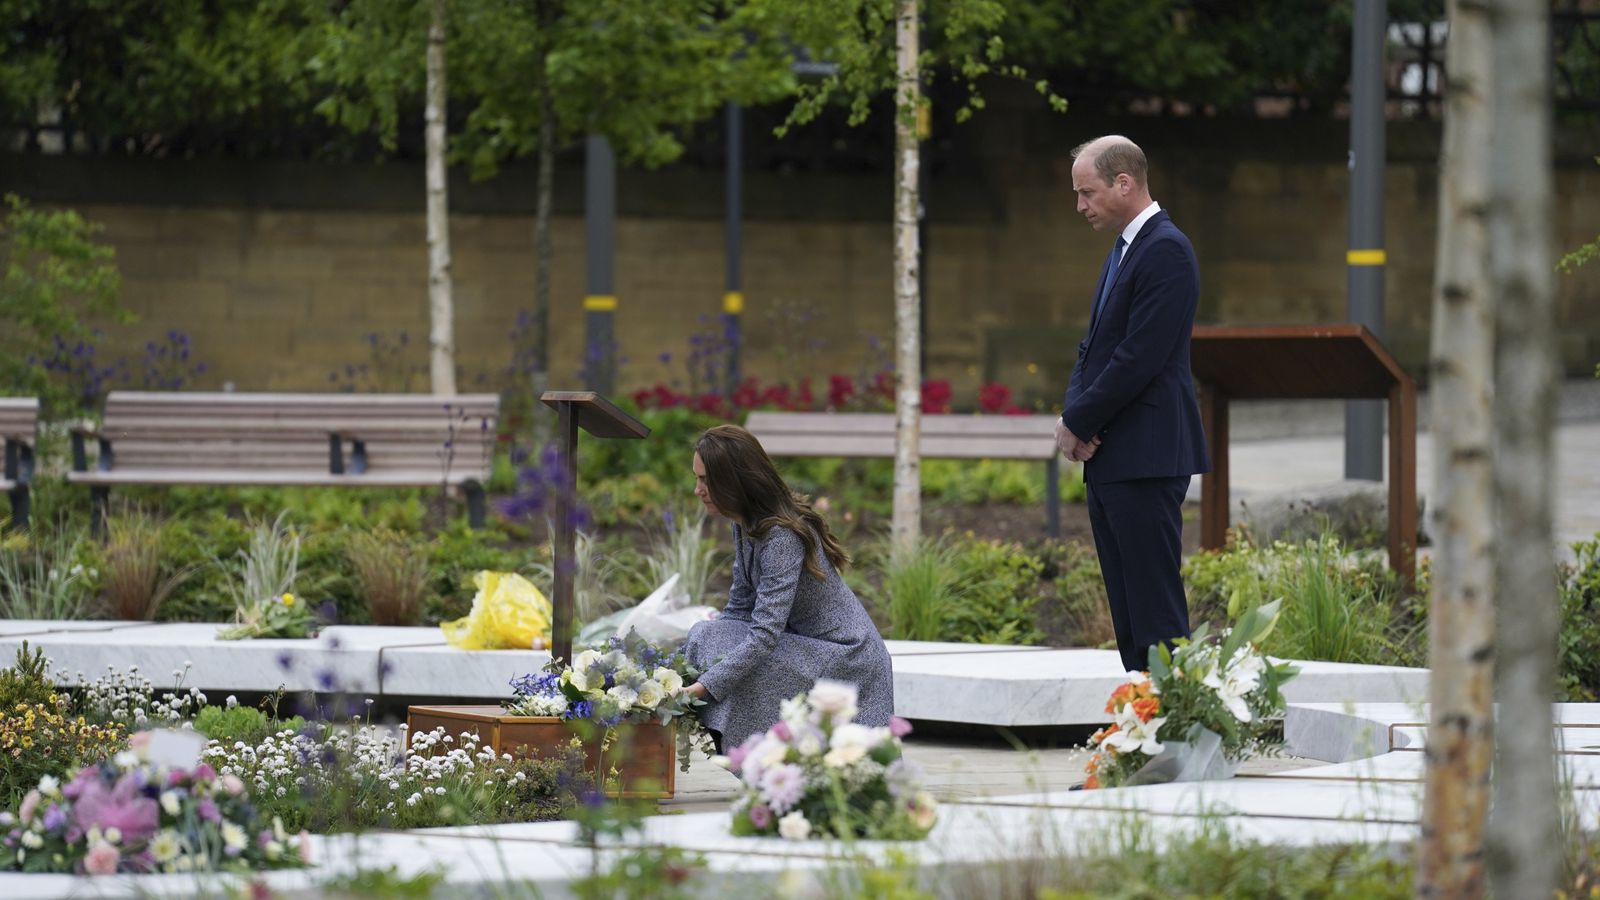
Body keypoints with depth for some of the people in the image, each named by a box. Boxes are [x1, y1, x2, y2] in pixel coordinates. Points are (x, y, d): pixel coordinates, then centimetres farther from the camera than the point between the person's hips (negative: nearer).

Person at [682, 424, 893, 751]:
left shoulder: (782, 537, -27)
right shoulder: (746, 526, 1)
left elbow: (765, 634, -33)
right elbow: (740, 609, 8)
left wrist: (704, 686, -37)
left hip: (846, 658, -9)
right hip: (804, 643, 9)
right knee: (706, 636, -8)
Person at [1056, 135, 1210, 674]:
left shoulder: (1165, 252, -13)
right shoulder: (1124, 250, 19)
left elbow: (1140, 357, -19)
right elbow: (1096, 346, 21)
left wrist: (1079, 421, -11)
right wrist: (1072, 415, 3)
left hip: (1146, 459, -10)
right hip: (1108, 458, 10)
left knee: (1156, 609, -10)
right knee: (1127, 608, 10)